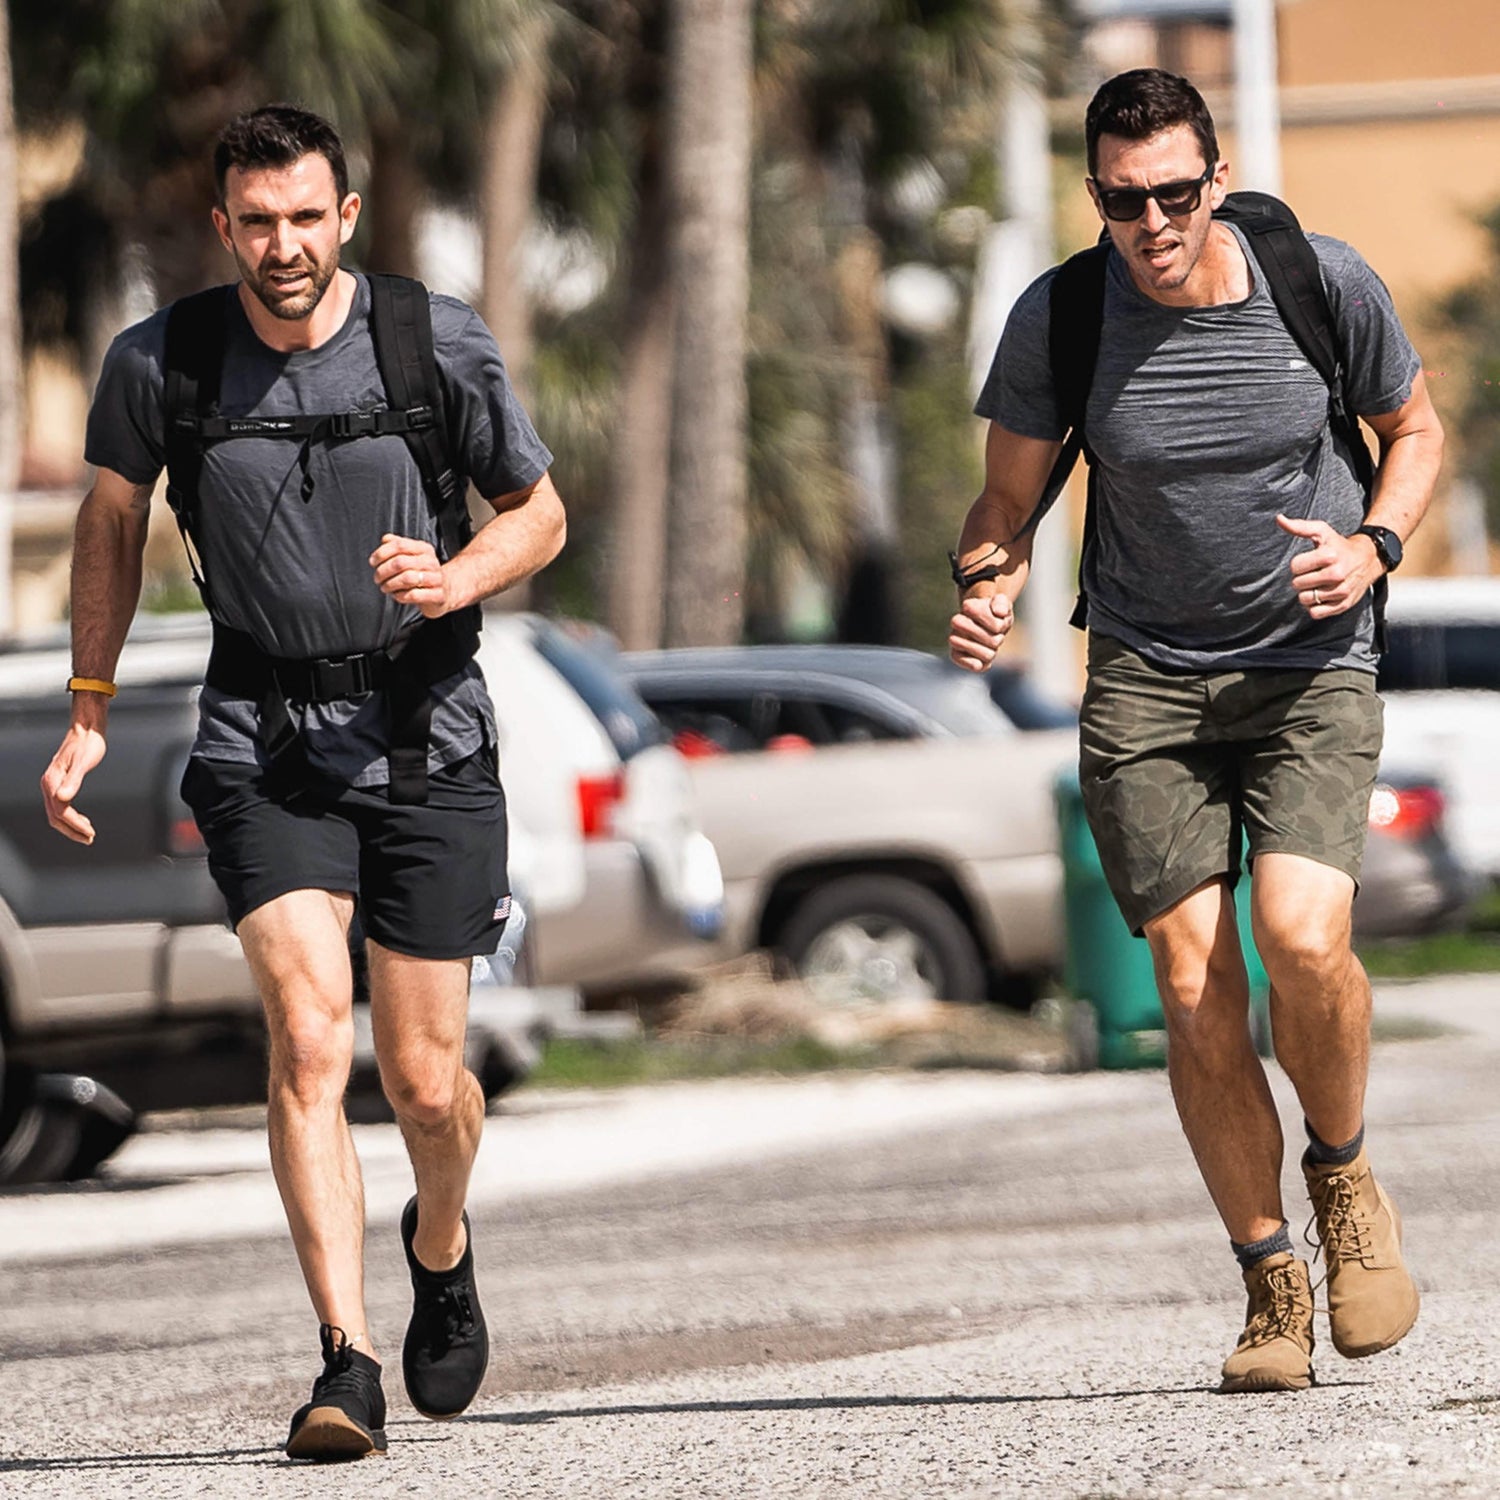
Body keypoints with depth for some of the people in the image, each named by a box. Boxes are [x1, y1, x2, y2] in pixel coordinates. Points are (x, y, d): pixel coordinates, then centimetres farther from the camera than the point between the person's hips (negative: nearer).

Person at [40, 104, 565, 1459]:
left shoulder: (440, 343, -6)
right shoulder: (159, 364, -4)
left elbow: (540, 512, 7)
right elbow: (113, 523, 14)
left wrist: (456, 579, -13)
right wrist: (90, 712, 13)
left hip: (427, 735, 0)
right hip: (263, 739, 0)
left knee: (423, 1078, 3)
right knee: (308, 1034, -19)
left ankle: (441, 1242, 38)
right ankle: (348, 1365, -20)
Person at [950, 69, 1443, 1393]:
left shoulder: (1326, 286, -6)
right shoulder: (1057, 320, -6)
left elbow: (1415, 431, 11)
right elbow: (1009, 499, 6)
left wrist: (1372, 546, -8)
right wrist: (989, 584, -15)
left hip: (1313, 670, -1)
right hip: (1147, 679, 1)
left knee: (1301, 937, -22)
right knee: (1194, 986, -9)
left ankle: (1344, 1175, 8)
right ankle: (1272, 1287, 8)